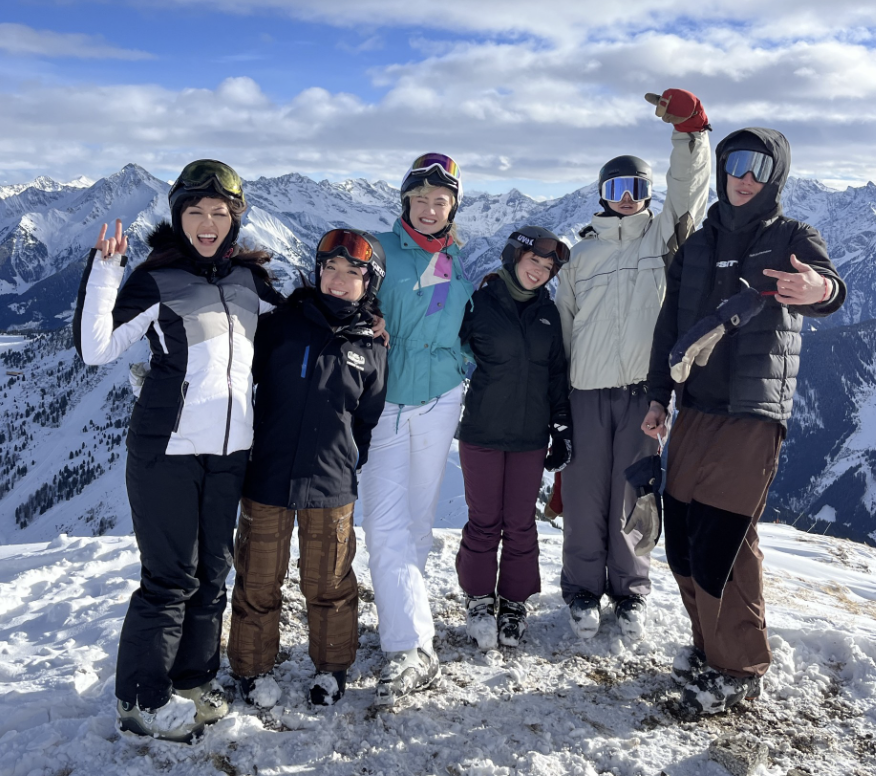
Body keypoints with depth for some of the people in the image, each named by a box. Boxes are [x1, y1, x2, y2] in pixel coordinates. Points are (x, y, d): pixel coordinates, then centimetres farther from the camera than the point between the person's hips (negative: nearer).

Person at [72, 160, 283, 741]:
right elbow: (96, 349, -12)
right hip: (168, 451, -5)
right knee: (170, 578, 0)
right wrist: (104, 272, -20)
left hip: (229, 451, 5)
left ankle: (193, 679, 29)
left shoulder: (249, 277, 8)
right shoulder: (155, 280, -5)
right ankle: (142, 700, 16)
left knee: (213, 569, 13)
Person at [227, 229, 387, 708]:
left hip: (330, 485, 0)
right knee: (257, 580, 11)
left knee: (329, 582, 12)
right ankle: (251, 667, 31)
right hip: (267, 476, 0)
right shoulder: (282, 323, -2)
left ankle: (332, 667, 32)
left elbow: (370, 419, 10)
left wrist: (350, 462, 5)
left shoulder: (372, 346, 2)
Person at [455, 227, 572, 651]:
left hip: (530, 436, 3)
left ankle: (514, 601, 24)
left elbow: (557, 374, 12)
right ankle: (479, 600, 22)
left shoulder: (548, 312, 7)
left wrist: (562, 429, 11)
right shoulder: (479, 304, -5)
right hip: (483, 433, -3)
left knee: (521, 524, 8)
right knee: (484, 521, 5)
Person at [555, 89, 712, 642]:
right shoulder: (583, 253, 12)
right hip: (588, 388, 1)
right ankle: (583, 589, 19)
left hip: (644, 387, -1)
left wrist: (689, 127, -17)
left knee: (632, 492, 4)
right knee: (585, 494, 4)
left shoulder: (664, 235, 10)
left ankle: (631, 590, 20)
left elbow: (690, 188, -5)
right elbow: (564, 321, 14)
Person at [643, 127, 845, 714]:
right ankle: (711, 645, 29)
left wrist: (822, 288, -49)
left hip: (753, 414, -5)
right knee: (682, 540, 8)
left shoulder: (792, 239, -2)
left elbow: (824, 283, -25)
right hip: (695, 411, 5)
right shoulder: (698, 244, 13)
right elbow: (670, 322, 16)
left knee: (723, 544, -7)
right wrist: (659, 396, 11)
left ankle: (741, 669, 13)